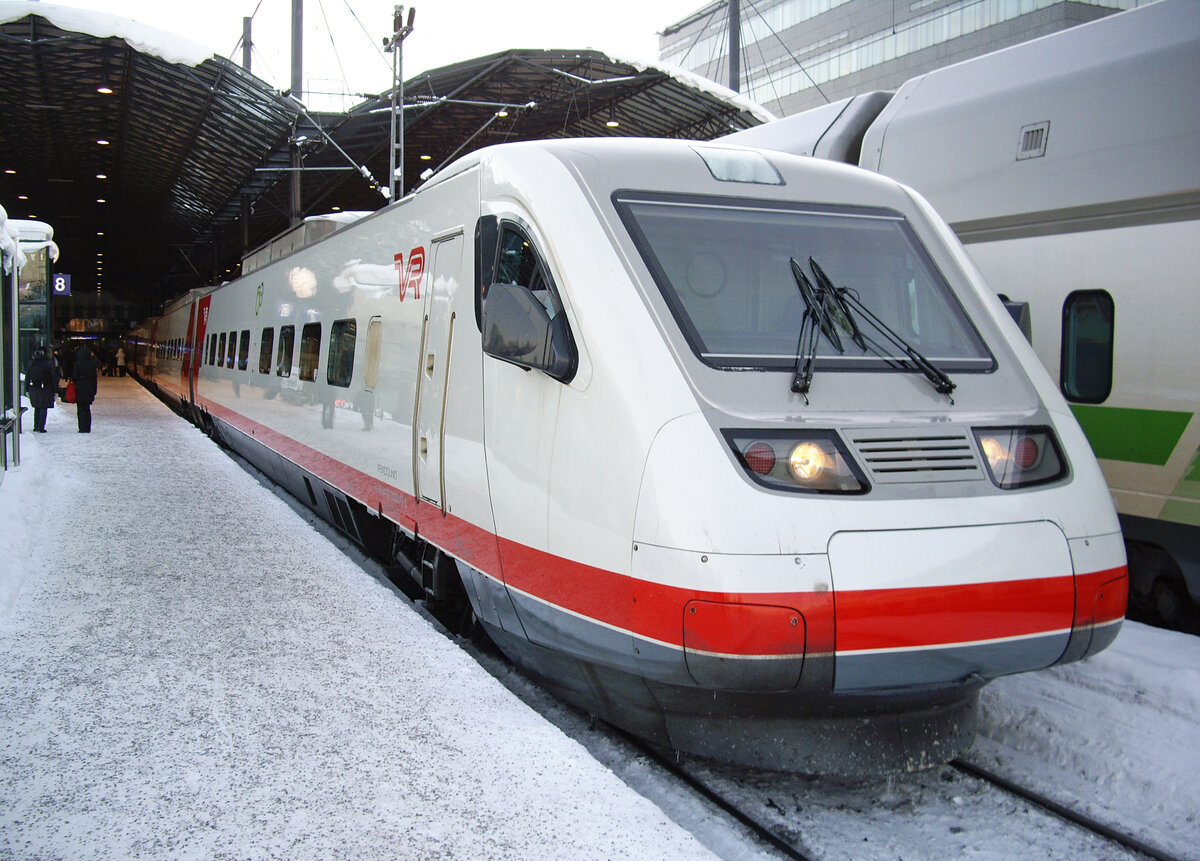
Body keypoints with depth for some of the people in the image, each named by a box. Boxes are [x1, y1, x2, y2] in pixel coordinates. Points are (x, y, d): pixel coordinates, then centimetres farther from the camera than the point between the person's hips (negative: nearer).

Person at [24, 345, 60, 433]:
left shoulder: (31, 363, 1)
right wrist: (55, 391, -1)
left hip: (33, 389, 4)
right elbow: (54, 378, -7)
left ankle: (36, 427, 18)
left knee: (37, 408, 17)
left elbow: (27, 377, 6)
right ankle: (40, 428, -1)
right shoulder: (49, 363, -9)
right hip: (46, 389, -4)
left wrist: (27, 390, 14)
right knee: (43, 408, 3)